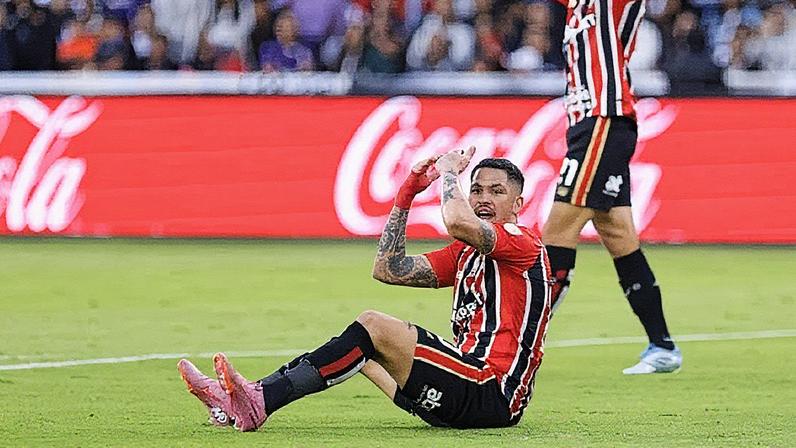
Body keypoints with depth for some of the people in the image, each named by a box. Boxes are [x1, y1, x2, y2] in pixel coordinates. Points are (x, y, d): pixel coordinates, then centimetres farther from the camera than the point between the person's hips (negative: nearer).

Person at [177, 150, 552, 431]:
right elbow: (388, 269, 21)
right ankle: (237, 400, -3)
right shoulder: (465, 253, 22)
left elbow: (458, 222, -26)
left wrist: (448, 171, -6)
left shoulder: (521, 243, -5)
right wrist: (407, 194, 15)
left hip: (492, 397, -9)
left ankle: (259, 403, -26)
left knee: (374, 327, -19)